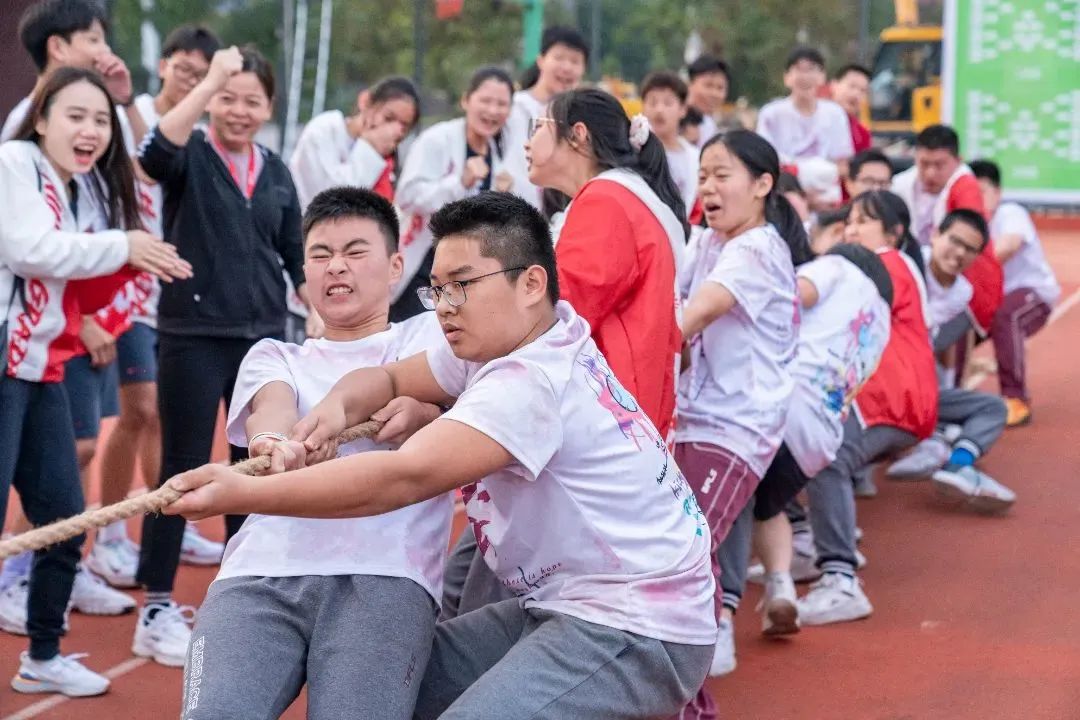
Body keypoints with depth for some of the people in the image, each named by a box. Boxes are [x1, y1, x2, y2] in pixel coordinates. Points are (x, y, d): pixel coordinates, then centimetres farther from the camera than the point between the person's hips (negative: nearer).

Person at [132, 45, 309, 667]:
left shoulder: (276, 171, 9)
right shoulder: (191, 159, -5)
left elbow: (297, 256, 15)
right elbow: (155, 150, -29)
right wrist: (211, 80, -31)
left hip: (263, 335, 5)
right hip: (193, 335, -5)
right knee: (184, 467, -2)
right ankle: (158, 610, 6)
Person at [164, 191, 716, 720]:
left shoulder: (530, 384, -23)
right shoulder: (498, 343, 7)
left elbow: (404, 478, -33)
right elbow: (388, 376, 17)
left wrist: (242, 493, -33)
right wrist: (335, 408, -7)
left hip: (633, 630, -10)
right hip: (569, 608, 10)